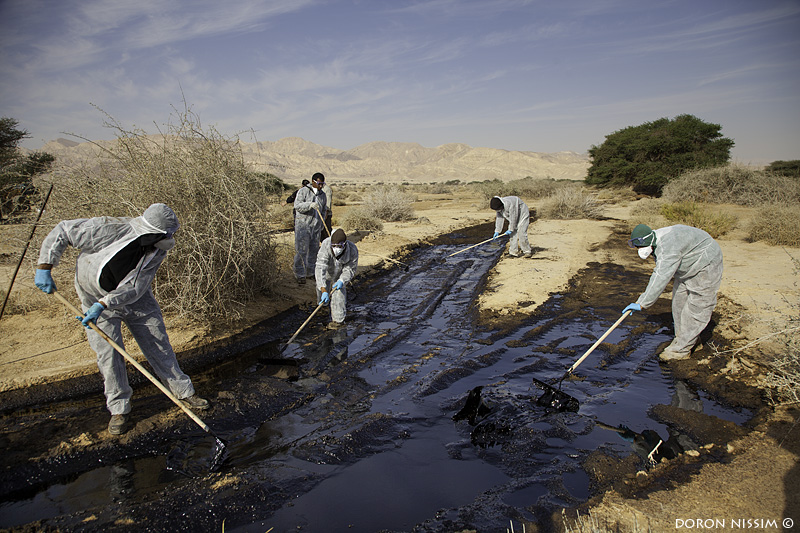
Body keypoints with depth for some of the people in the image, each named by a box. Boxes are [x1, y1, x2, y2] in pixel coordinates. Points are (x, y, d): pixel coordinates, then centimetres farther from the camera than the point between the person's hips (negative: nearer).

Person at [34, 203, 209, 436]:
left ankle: (183, 392, 19)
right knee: (108, 355, -4)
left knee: (159, 346, 4)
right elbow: (62, 231, -16)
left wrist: (103, 304, -36)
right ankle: (119, 409, 14)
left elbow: (135, 289, -23)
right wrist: (44, 267, -17)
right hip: (95, 297, -2)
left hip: (136, 299, 3)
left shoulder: (158, 251, -19)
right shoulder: (108, 230, -30)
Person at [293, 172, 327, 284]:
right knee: (301, 250, -6)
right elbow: (297, 205, -16)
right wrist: (310, 205, -31)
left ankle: (311, 273, 20)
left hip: (316, 227, 5)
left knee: (314, 250, 8)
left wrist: (321, 225, 15)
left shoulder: (322, 195, 12)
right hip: (302, 225, -5)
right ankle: (300, 275, -2)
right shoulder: (303, 191, -5)